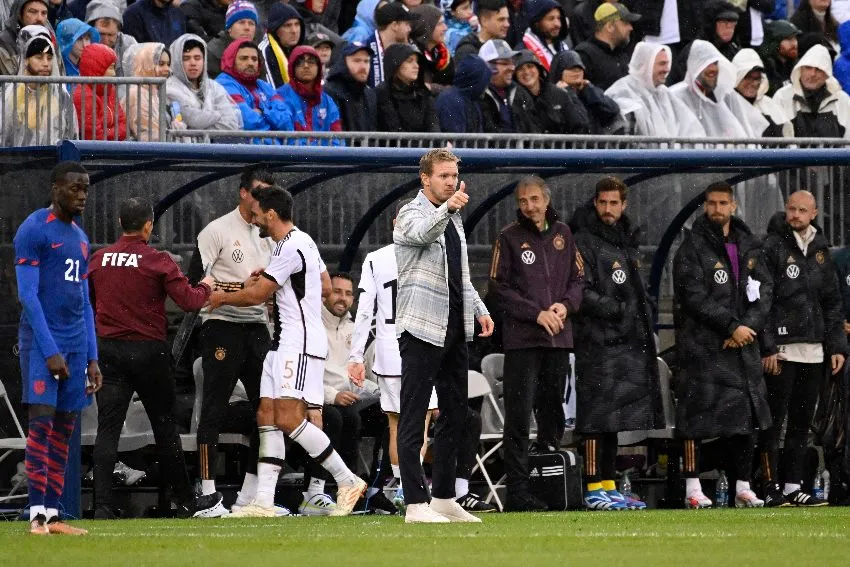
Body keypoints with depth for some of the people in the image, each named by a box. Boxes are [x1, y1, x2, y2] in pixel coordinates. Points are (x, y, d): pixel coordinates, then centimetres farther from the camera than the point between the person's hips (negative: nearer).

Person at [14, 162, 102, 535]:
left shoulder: (80, 238, 17)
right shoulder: (34, 230, -7)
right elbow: (28, 294, -13)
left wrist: (92, 359, 14)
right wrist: (49, 351, -18)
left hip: (76, 345, 8)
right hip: (42, 340, -8)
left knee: (64, 430, 4)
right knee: (42, 422, -11)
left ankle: (53, 513, 4)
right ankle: (38, 515, -14)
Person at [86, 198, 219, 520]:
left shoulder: (98, 260, 2)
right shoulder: (158, 261, -8)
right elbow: (188, 301, -9)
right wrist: (205, 288, 11)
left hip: (108, 349, 2)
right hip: (148, 349, -2)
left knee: (108, 429, -1)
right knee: (164, 426, 9)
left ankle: (103, 504, -11)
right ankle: (186, 502, 17)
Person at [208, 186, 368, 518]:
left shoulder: (291, 247, -15)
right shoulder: (304, 242, 17)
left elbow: (257, 294, -13)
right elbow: (325, 287, 25)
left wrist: (221, 298, 4)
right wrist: (278, 286, 23)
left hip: (300, 344, -11)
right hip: (284, 342, 11)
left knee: (289, 418, -16)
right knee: (266, 416, 3)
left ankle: (347, 481, -10)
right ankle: (264, 500, -1)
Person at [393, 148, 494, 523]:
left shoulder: (454, 219, 18)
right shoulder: (411, 215, -7)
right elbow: (422, 232, -33)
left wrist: (479, 309, 15)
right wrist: (446, 208, -50)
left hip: (455, 327, 9)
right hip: (421, 327, -9)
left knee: (454, 414, 12)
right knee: (413, 418, -8)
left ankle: (444, 498, 20)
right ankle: (415, 503, -11)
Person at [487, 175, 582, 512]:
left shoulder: (562, 234, 13)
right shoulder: (509, 238, 0)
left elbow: (578, 279, 16)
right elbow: (498, 290, -4)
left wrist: (566, 305, -4)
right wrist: (537, 313, -13)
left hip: (559, 337, 5)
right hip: (521, 339, -5)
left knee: (553, 411, 10)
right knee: (519, 418, -7)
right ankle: (518, 493, -10)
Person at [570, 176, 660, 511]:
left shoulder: (628, 243, 20)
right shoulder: (584, 242, -6)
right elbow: (580, 293, -15)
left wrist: (645, 319, 15)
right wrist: (615, 309, -18)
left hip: (629, 344, 8)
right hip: (598, 343, -8)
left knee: (616, 417, 10)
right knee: (598, 416, -10)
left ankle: (609, 487, 14)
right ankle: (594, 489, -11)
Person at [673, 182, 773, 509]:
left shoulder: (749, 247, 13)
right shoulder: (693, 248, -4)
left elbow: (764, 290, 8)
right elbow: (694, 297, -12)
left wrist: (749, 326, -8)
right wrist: (733, 327, -15)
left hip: (743, 346, 5)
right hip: (703, 345, -5)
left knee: (746, 415, 6)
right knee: (698, 414, -8)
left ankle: (743, 487, 13)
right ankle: (693, 489, -6)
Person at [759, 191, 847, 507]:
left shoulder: (820, 250, 14)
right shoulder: (772, 247, -4)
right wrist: (767, 347, -14)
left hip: (814, 351, 6)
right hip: (781, 350, -6)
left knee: (802, 422, 7)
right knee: (774, 421, -5)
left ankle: (793, 488, 11)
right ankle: (772, 490, -5)